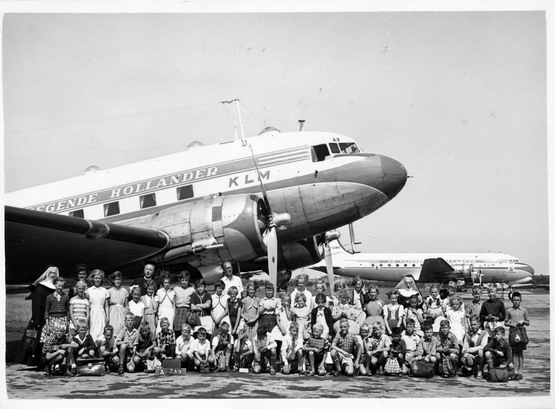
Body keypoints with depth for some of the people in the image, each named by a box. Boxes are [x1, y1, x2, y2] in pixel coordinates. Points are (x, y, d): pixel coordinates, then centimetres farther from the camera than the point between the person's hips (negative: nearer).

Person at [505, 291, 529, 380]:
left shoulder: (524, 310, 6)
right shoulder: (509, 311, 6)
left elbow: (528, 323, 10)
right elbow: (505, 322, 11)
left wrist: (523, 321, -10)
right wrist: (511, 324, -9)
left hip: (521, 331, 0)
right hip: (512, 331, 0)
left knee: (520, 352, -1)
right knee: (514, 352, 0)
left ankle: (520, 371, 2)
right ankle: (515, 371, 4)